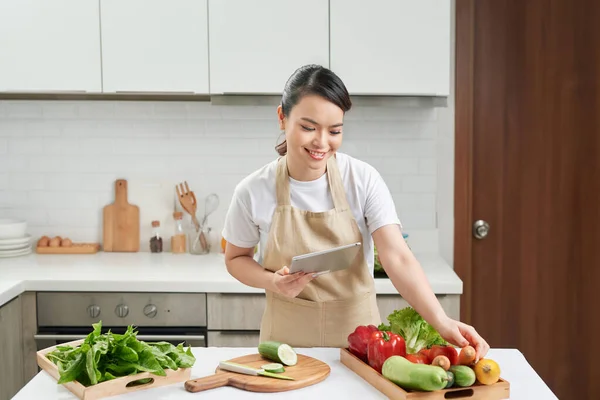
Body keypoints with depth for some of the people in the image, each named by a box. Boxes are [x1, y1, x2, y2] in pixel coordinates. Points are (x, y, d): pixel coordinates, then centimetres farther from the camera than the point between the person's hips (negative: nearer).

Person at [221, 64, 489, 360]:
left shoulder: (363, 179, -14)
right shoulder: (254, 191, -11)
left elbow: (398, 258, -20)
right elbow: (236, 258, 4)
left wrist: (441, 321, -34)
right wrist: (272, 281, -17)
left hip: (357, 333, 0)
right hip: (288, 337, 0)